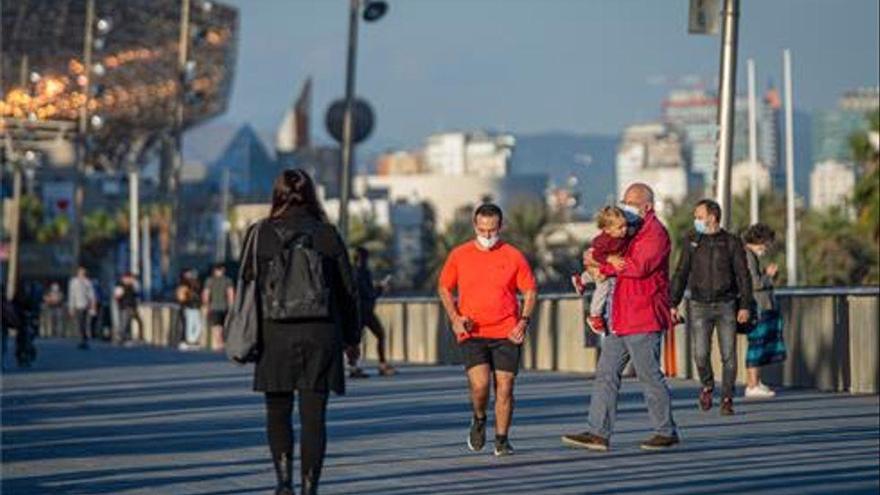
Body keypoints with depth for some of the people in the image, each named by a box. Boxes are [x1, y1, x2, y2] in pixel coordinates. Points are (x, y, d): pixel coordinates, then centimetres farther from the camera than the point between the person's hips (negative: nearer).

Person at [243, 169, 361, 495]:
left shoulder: (261, 234, -2)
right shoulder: (327, 234, 2)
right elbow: (347, 290, 5)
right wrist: (351, 336, 15)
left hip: (275, 336, -1)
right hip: (320, 336, 1)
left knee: (278, 413, 13)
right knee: (313, 416, 5)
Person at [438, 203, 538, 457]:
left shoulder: (513, 256, 3)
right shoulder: (459, 255, 4)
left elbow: (530, 291, 9)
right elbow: (444, 288, 14)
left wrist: (524, 321, -5)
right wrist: (455, 317, -1)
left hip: (507, 333, 1)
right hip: (472, 333, -1)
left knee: (504, 388, -1)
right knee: (480, 383, -16)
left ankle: (502, 439, 13)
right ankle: (479, 420, 15)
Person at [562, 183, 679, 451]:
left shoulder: (655, 233, -9)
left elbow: (639, 266, -21)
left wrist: (609, 262, -8)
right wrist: (602, 263, -2)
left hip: (644, 319, -9)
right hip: (621, 318, 9)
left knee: (649, 375, -3)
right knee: (606, 373, 4)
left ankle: (667, 432, 8)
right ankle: (599, 434, 4)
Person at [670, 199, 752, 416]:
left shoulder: (732, 242, 0)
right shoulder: (691, 241, 6)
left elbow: (743, 275, 0)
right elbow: (681, 274, 8)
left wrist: (745, 306, -8)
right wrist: (673, 304, 2)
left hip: (726, 305, -1)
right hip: (700, 306, 1)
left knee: (728, 356, -3)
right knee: (701, 353, -9)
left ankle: (727, 400, 8)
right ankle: (707, 385, 19)